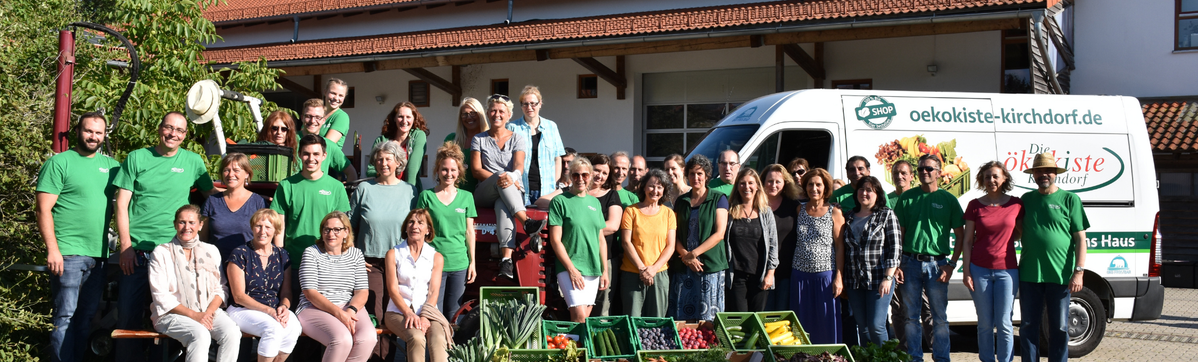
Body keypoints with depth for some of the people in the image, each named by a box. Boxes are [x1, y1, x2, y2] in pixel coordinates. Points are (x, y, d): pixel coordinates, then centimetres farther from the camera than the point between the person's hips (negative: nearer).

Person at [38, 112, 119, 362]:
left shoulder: (110, 165, 14)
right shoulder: (60, 163, -2)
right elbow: (44, 210, -7)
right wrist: (52, 249, -15)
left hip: (99, 255, 6)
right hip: (68, 254, -6)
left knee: (87, 316, 9)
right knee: (65, 315, -6)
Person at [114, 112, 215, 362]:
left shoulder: (193, 161, 8)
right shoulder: (137, 158, 4)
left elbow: (212, 196, 17)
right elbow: (121, 205, 3)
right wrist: (126, 246, -4)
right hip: (137, 250, -1)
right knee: (128, 315, 2)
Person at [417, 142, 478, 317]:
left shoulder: (466, 197, 9)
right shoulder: (426, 196, 2)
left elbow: (469, 231, 11)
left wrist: (472, 262, 9)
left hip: (459, 264, 2)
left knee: (454, 314, 8)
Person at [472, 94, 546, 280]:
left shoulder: (517, 140, 13)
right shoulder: (479, 139, 14)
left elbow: (519, 166, -5)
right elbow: (476, 170, 1)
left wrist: (511, 176, -30)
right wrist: (499, 178, -17)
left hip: (513, 193, 0)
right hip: (484, 194, 0)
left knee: (503, 206, -38)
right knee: (502, 175, -35)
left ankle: (506, 259, -55)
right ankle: (527, 222, -50)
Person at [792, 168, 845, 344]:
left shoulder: (834, 213, 0)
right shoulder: (800, 209, 10)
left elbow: (840, 246, -3)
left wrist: (839, 277, -9)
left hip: (825, 274, -3)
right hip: (801, 274, 3)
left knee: (826, 322, 0)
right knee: (803, 322, 6)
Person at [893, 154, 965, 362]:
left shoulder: (948, 200, 2)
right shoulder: (907, 197, 7)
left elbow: (960, 235, 4)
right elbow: (899, 232, 10)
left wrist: (952, 264, -5)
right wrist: (897, 263, 2)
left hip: (937, 264, -2)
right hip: (910, 263, 2)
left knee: (939, 317, 2)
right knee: (911, 316, 7)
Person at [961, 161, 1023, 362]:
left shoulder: (1016, 204, 2)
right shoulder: (975, 205, 2)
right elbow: (967, 241, 3)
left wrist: (1004, 237, -1)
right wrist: (966, 271, -2)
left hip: (1007, 270, 0)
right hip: (980, 270, 0)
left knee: (1004, 323, -2)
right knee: (985, 324, 5)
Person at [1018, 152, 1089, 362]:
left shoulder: (1069, 199, 2)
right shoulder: (1027, 199, 11)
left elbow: (1080, 238, -1)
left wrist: (1079, 271, -9)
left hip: (1059, 275, -3)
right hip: (1029, 274, 3)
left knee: (1059, 328, 5)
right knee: (1028, 326, 8)